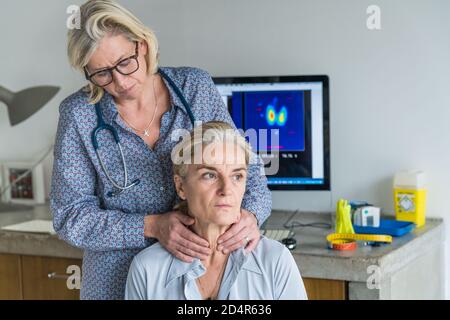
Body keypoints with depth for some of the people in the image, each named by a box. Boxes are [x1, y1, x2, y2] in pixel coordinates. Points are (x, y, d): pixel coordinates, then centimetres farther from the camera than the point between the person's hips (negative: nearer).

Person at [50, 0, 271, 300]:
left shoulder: (196, 87, -6)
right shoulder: (79, 113, -10)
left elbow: (246, 167, -2)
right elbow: (70, 217, -9)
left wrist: (250, 214, -24)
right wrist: (151, 227, -23)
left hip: (205, 271, 2)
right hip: (120, 281, -1)